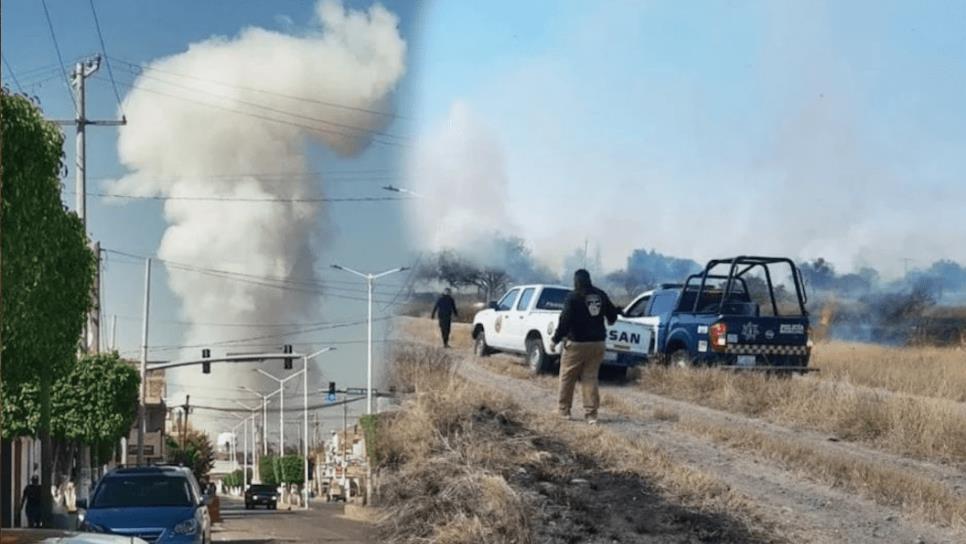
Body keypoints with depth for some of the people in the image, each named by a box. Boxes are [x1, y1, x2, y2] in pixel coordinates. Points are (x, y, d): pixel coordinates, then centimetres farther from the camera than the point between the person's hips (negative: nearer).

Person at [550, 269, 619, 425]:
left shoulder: (573, 297, -12)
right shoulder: (601, 295, 5)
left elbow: (565, 320, -17)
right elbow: (612, 315, 15)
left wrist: (556, 340, -9)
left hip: (577, 343, -5)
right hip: (597, 343, 5)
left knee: (567, 378, 9)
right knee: (590, 378, 8)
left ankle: (564, 410, 14)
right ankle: (591, 414, 3)